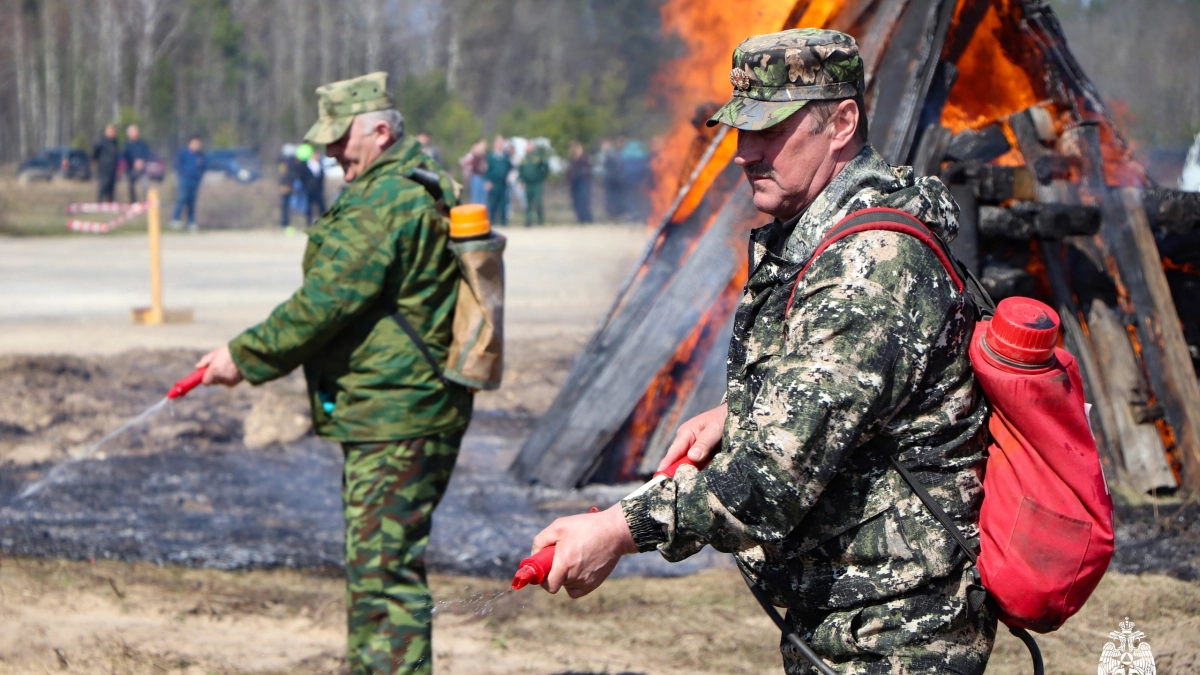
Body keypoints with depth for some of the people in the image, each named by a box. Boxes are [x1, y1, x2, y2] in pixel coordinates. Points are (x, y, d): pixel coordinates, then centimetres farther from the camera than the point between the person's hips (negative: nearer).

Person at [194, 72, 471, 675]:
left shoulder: (383, 203, -17)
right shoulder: (428, 190, 17)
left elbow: (324, 303, -19)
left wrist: (244, 356, -9)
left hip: (394, 419, -11)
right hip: (393, 413, 11)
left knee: (384, 569, -11)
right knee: (371, 563, 19)